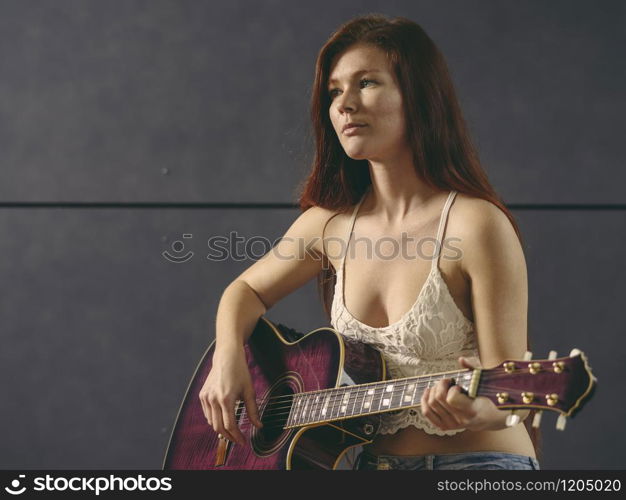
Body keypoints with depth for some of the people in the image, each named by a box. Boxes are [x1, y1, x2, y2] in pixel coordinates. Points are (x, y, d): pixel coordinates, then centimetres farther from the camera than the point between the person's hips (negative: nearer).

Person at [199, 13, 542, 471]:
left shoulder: (476, 225, -15)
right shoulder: (331, 222, 1)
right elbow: (247, 290, 15)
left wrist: (474, 410, -35)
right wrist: (228, 356, -3)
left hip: (473, 456, -3)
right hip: (369, 457, 4)